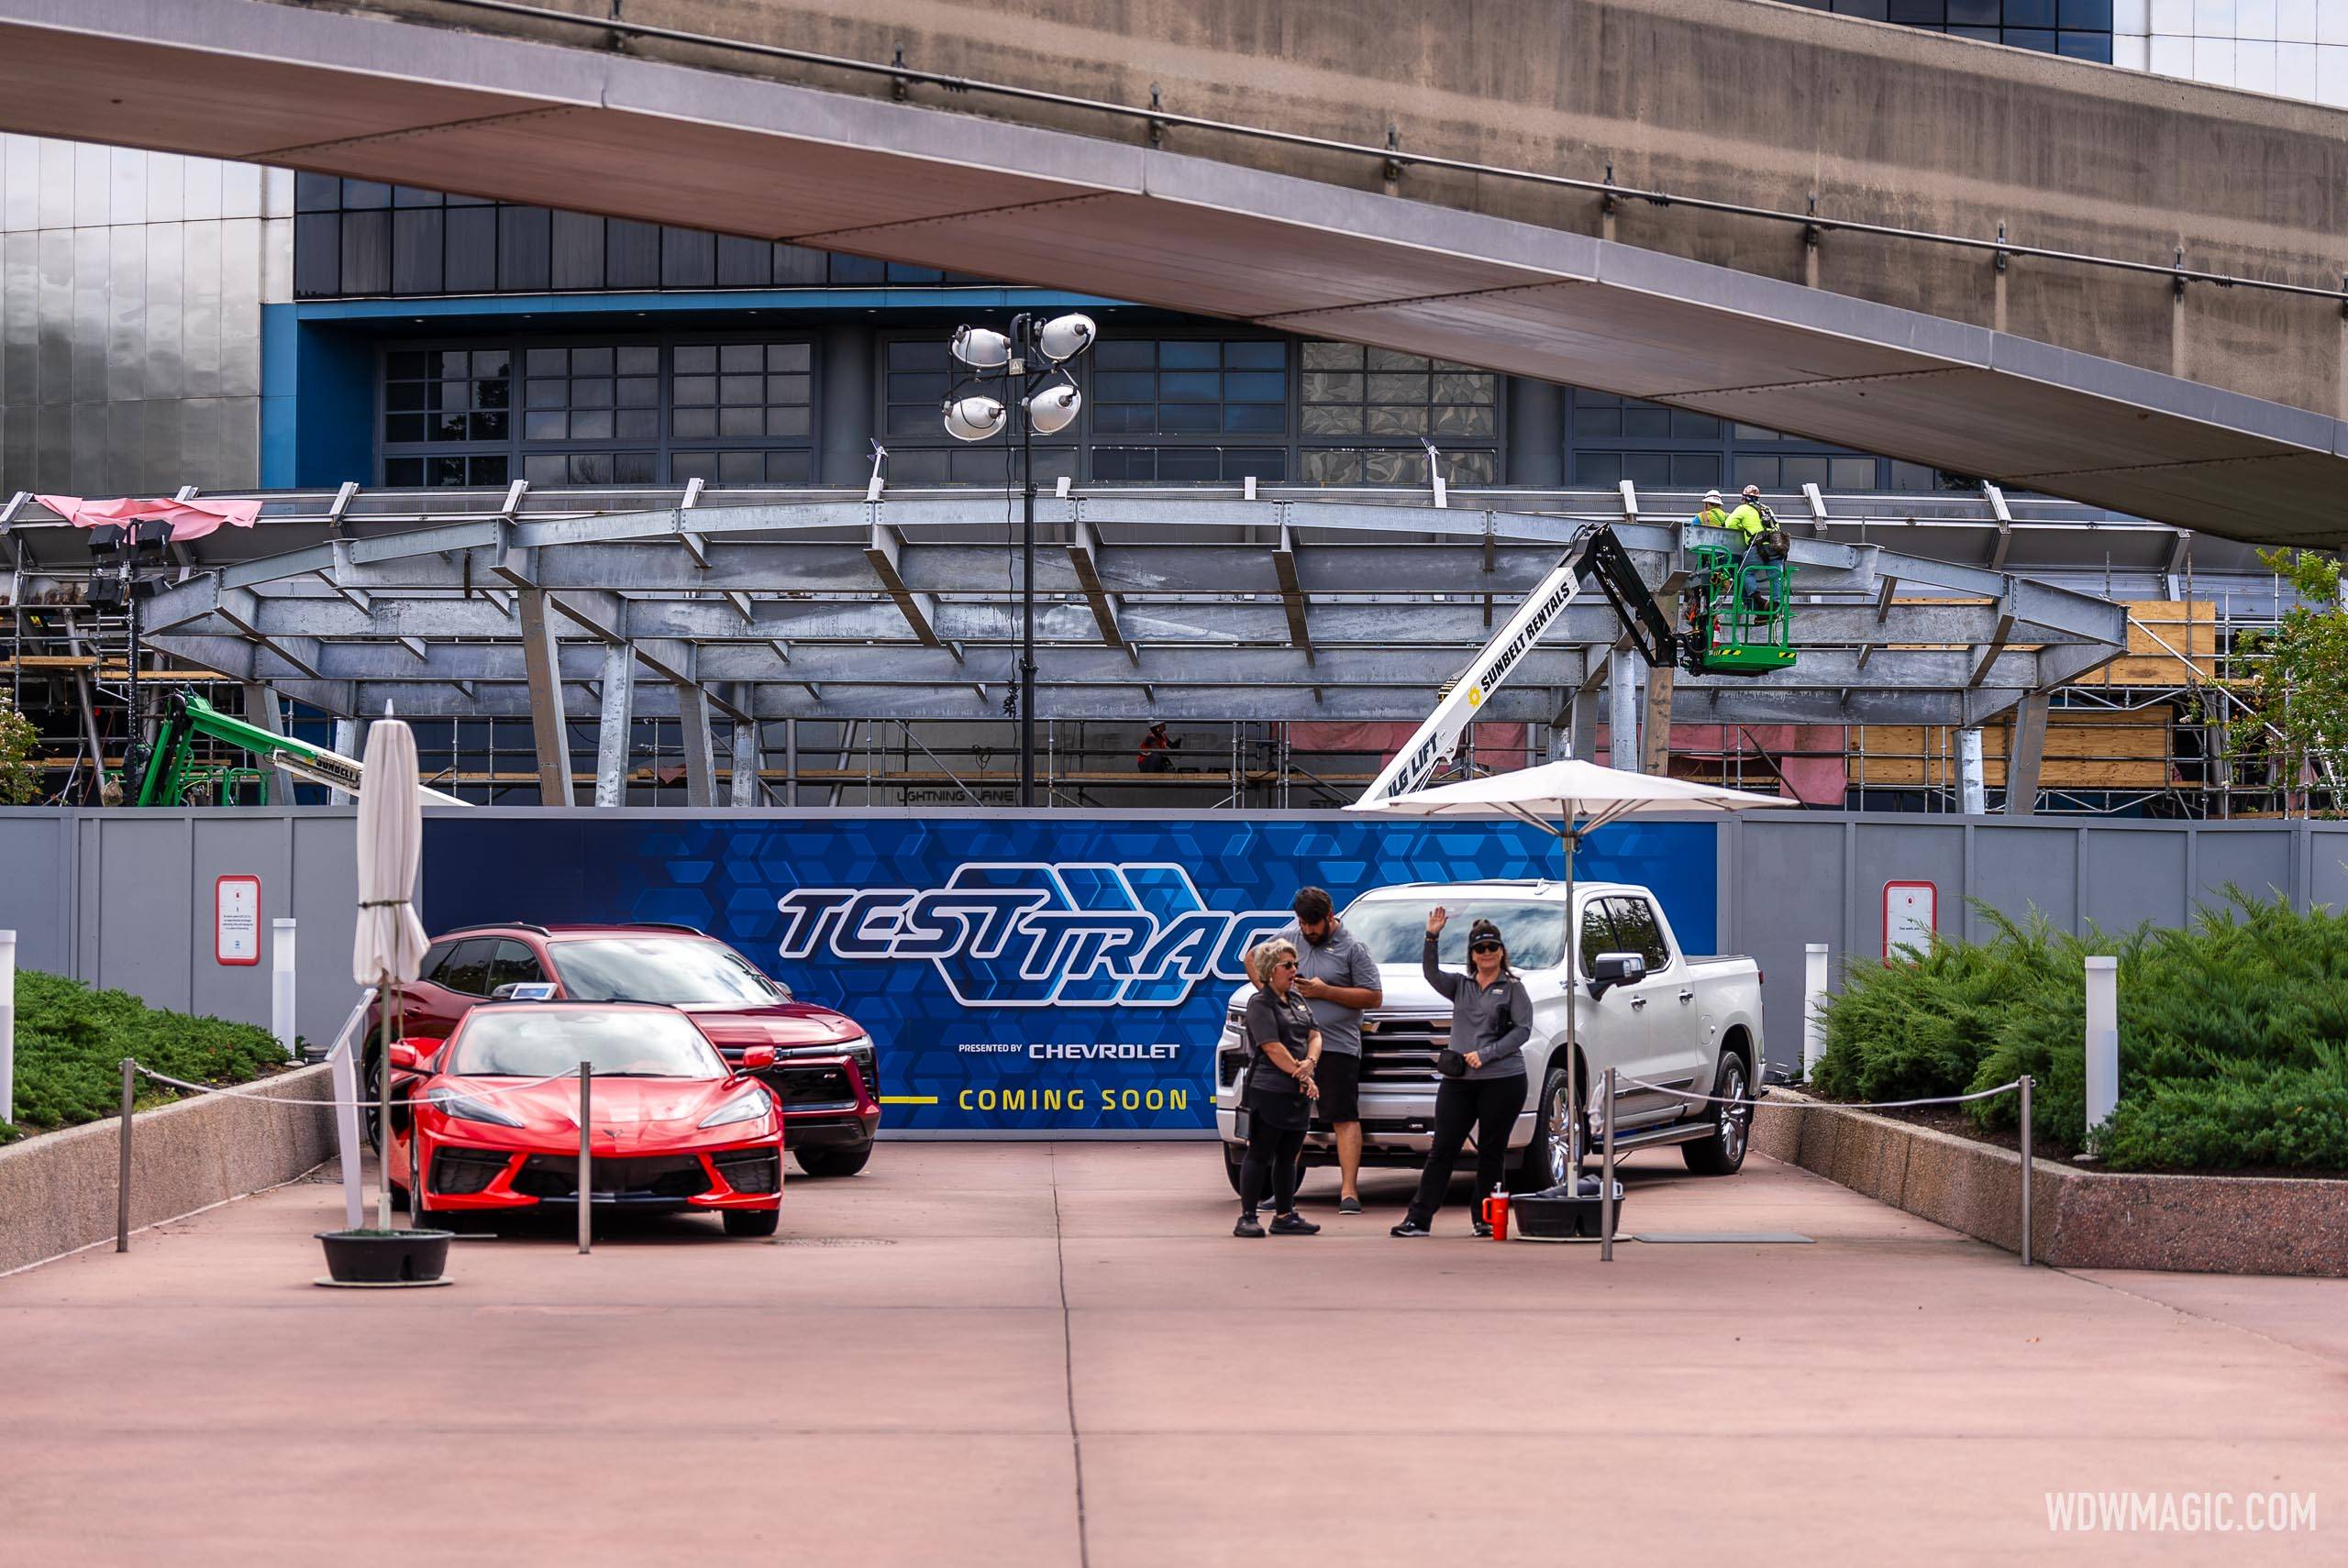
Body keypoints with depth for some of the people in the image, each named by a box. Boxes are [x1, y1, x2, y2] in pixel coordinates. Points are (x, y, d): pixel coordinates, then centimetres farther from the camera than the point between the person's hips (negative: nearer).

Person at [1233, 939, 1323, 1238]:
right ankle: (1247, 1218, -3)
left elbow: (1314, 1036, 11)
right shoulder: (1260, 1003, -7)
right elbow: (1273, 1048, -14)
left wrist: (1310, 1062, -10)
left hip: (1299, 1092, 7)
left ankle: (1285, 1216, 16)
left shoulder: (1296, 999, 17)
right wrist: (1302, 1076, -14)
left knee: (1288, 1156, 11)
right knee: (1260, 1154, -5)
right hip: (1269, 1091, -7)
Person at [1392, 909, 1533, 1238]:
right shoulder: (1460, 986, 14)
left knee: (1491, 1152, 2)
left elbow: (1522, 1029, -5)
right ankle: (1418, 1220, -3)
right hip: (1458, 1081, 3)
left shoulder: (1513, 988, 4)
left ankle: (1485, 1220, 10)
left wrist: (1486, 1054, -14)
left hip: (1503, 1080, -3)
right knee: (1442, 1149, -1)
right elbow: (1431, 973, -3)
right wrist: (1432, 937, -18)